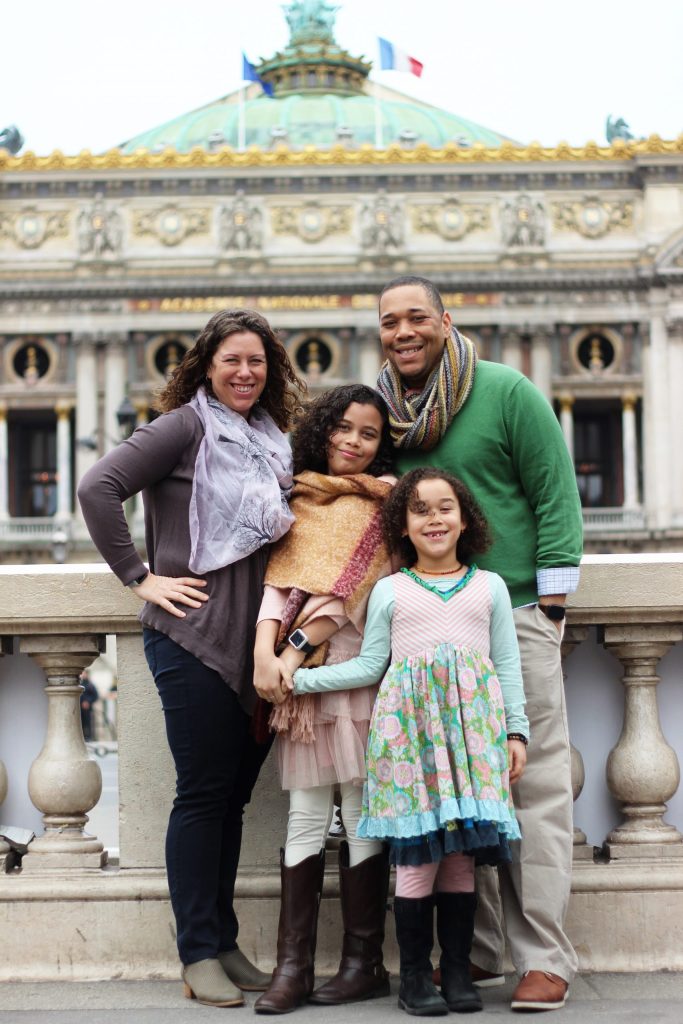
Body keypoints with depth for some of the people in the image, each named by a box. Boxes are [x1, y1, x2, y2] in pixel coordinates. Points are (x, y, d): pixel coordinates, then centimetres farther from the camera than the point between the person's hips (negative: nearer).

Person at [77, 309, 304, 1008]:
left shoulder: (271, 440, 14)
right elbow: (98, 488, -13)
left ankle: (223, 943, 21)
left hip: (255, 638, 6)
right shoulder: (186, 426, -6)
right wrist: (140, 578, -12)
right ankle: (199, 955, 8)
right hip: (194, 637, -6)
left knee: (235, 793, 11)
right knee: (203, 792, -2)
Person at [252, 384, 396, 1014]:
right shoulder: (299, 501, 17)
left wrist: (297, 650, -14)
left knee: (362, 812, 0)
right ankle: (293, 964, 3)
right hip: (296, 673, 4)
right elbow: (278, 580, 7)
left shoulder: (383, 503, 4)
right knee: (307, 814, 3)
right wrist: (265, 653, -8)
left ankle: (364, 962, 5)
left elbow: (351, 589, -7)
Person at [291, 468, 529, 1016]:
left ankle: (457, 970, 12)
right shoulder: (389, 590, 10)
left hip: (473, 725, 1)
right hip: (410, 724, -1)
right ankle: (415, 975, 6)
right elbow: (369, 666, 10)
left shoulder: (489, 586, 13)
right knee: (418, 852, -4)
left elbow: (508, 666, 13)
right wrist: (297, 678, 4)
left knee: (462, 853, 1)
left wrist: (516, 731, 6)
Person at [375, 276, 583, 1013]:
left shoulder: (507, 393, -4)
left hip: (514, 614, -5)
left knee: (534, 784, -3)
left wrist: (549, 608, -9)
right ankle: (477, 949, 16)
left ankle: (544, 957, 1)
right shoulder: (384, 412, 9)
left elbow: (556, 497, -5)